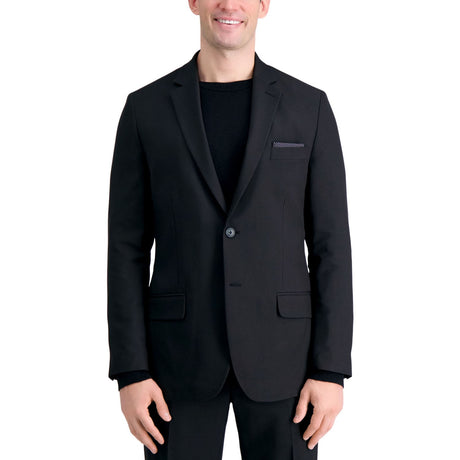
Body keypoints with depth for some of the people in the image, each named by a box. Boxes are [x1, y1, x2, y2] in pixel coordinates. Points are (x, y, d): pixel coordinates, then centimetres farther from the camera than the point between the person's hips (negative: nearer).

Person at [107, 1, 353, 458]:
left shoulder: (309, 106, 3)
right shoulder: (146, 108, 2)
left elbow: (330, 245, 1)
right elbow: (127, 248, 2)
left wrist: (331, 369, -6)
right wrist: (130, 371, -5)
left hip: (280, 351, 0)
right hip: (182, 352, 0)